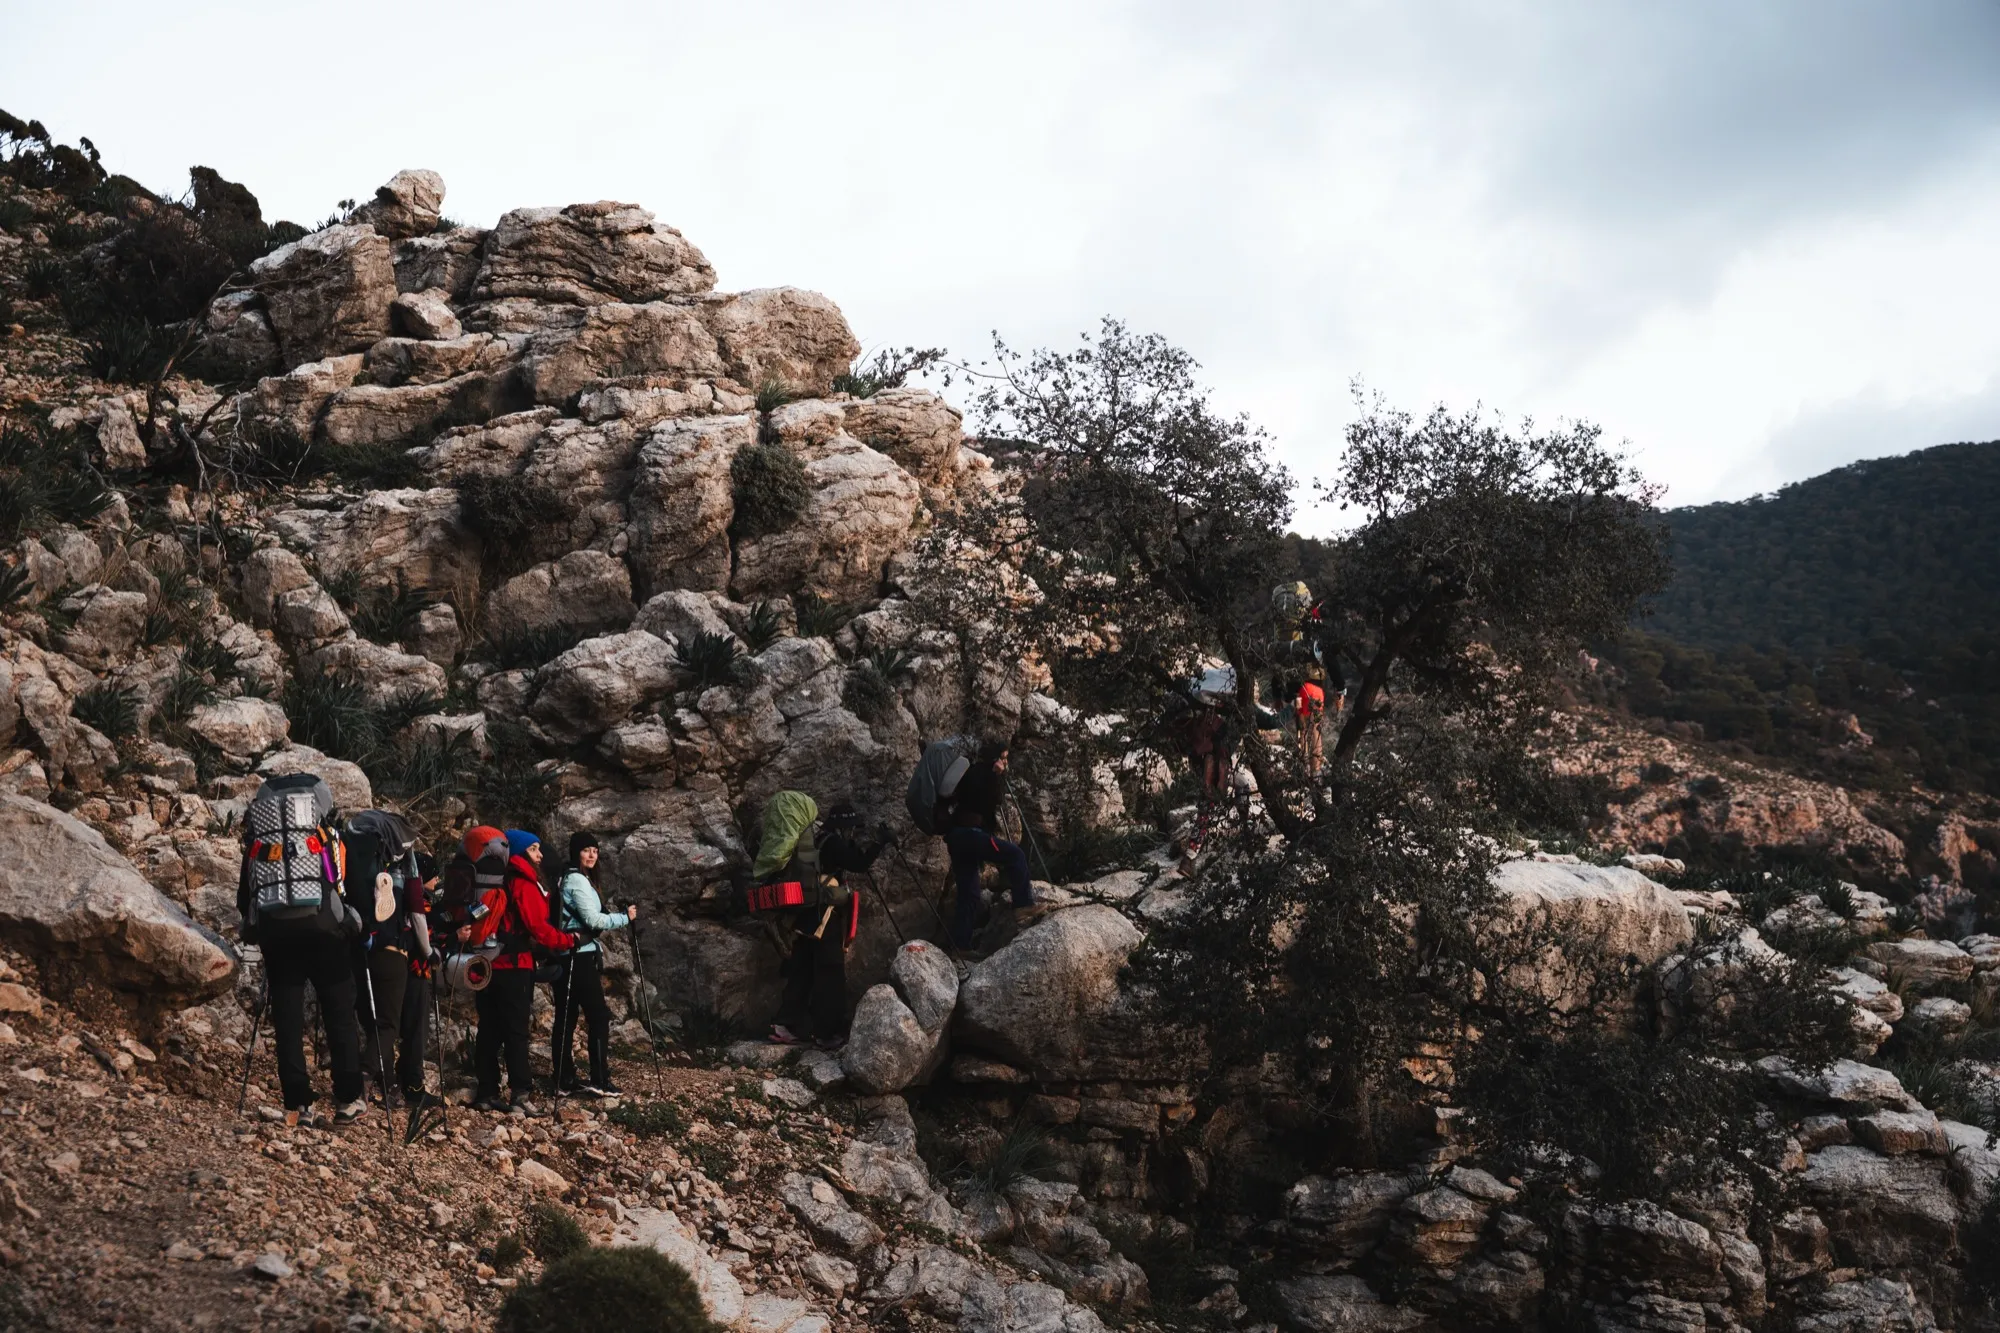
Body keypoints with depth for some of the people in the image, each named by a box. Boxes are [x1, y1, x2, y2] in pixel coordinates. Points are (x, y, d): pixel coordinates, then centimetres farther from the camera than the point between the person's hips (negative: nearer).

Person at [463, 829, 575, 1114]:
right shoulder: (524, 883, -10)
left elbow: (483, 920, 14)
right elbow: (537, 927, -14)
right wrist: (569, 940, -4)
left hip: (488, 963, 8)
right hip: (515, 965, -8)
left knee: (490, 1029, 9)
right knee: (516, 1031, -7)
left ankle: (487, 1092, 11)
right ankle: (520, 1094, -11)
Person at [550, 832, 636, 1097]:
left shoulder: (571, 879, 19)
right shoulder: (578, 880, -11)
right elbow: (593, 920, -16)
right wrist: (625, 917, -7)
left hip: (569, 957, 10)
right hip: (580, 956, -10)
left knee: (566, 1018, 8)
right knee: (598, 1016, -7)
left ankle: (564, 1080, 9)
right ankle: (599, 1081, -7)